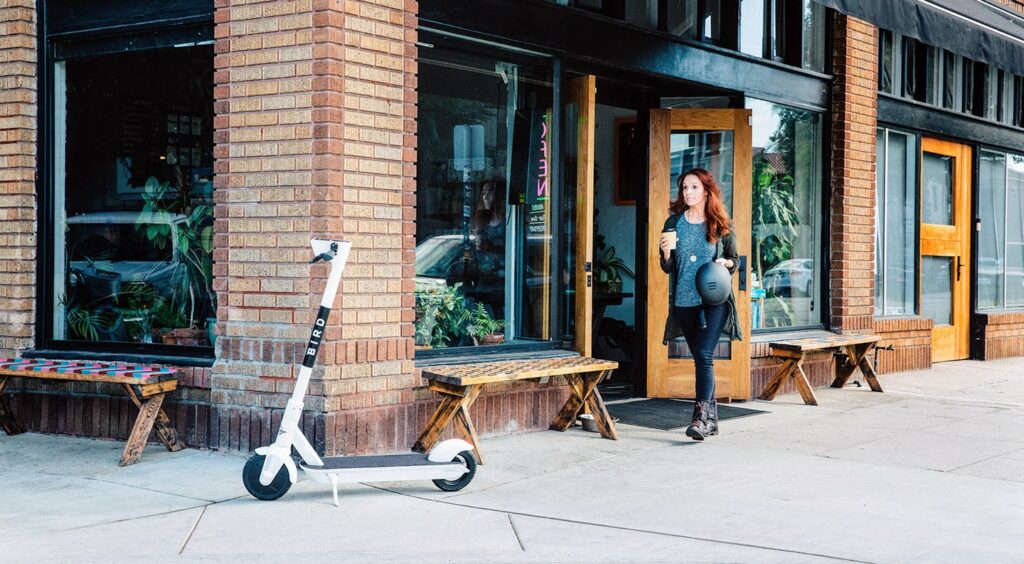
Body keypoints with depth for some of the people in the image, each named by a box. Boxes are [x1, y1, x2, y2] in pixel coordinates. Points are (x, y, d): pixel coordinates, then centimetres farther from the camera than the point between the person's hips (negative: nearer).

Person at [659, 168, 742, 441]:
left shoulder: (721, 225, 2)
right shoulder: (674, 223, 6)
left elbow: (735, 260, 12)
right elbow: (667, 267, 8)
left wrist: (726, 263, -10)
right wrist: (666, 251, -13)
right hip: (684, 302, 3)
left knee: (704, 355, -16)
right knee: (700, 358, 10)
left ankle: (701, 416, -19)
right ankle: (712, 416, 20)